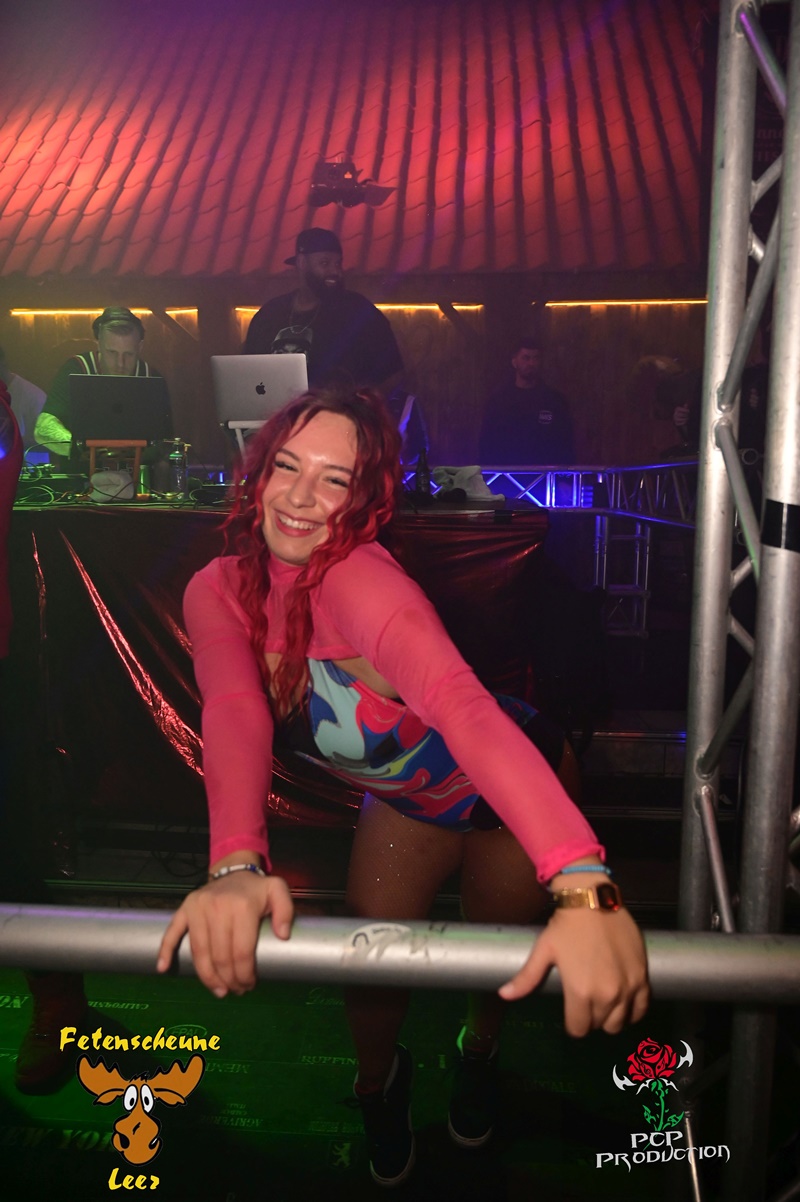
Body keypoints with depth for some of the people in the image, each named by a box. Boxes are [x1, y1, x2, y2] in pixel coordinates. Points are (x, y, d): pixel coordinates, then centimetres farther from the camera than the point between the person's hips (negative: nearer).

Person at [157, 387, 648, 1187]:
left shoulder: (356, 575, -37)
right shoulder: (218, 593, -19)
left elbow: (460, 703, -52)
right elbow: (234, 713, -36)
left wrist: (584, 888, -64)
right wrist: (236, 865, -55)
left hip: (510, 787, -3)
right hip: (404, 801, 4)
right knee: (370, 961, 8)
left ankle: (479, 1052, 56)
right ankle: (378, 1081, 46)